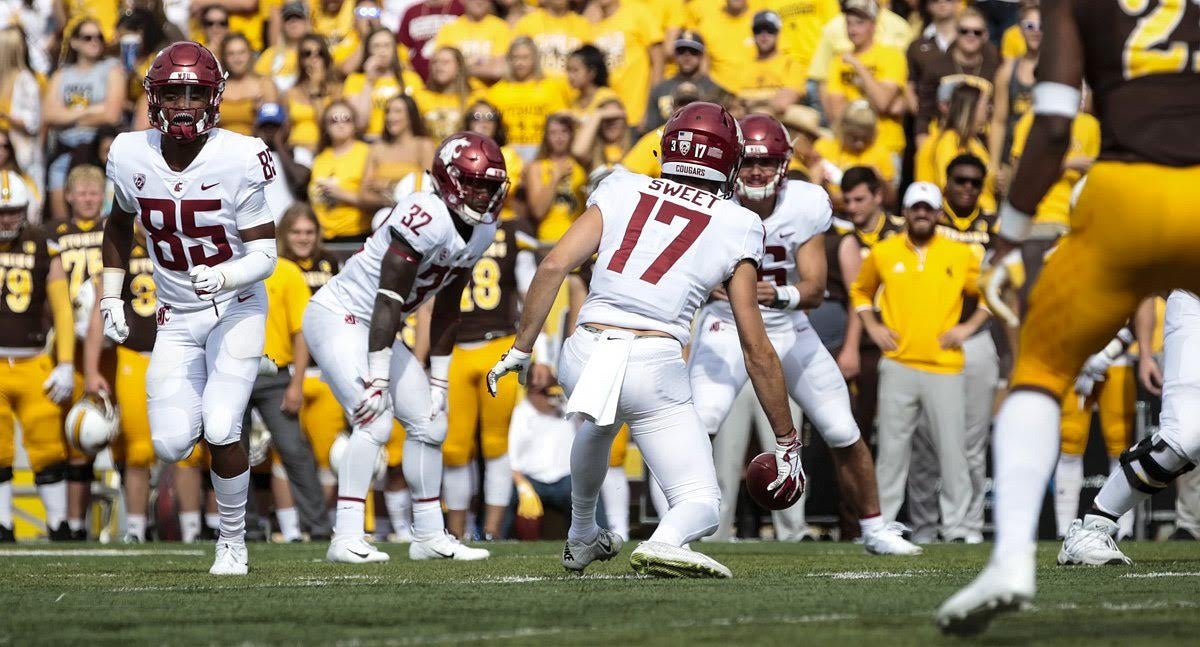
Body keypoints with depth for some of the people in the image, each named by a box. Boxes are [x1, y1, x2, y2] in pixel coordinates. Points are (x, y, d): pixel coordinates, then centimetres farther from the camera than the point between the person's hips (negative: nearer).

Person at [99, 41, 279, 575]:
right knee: (172, 443, -9)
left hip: (236, 309, -3)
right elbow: (119, 226, 14)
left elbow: (264, 256, -17)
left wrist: (223, 277, -36)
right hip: (176, 319, 3)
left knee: (220, 430, -19)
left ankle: (233, 540, 3)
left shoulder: (239, 160, -19)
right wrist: (110, 296, 11)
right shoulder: (131, 157, -8)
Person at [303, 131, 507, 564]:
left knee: (429, 423, 8)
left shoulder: (482, 232, 1)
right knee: (375, 419, -21)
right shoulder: (427, 217, -27)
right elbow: (389, 300, -27)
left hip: (375, 329, 9)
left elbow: (446, 311, 11)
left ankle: (430, 536, 18)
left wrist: (438, 380, 11)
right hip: (339, 316, -9)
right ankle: (346, 539, -21)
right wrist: (377, 378, -27)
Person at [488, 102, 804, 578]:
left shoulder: (624, 191, 12)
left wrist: (521, 349, 10)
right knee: (700, 504, 6)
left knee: (599, 423, 39)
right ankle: (664, 544, -29)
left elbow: (555, 265, 1)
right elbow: (756, 349, 7)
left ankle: (581, 539, 55)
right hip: (654, 368, -4)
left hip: (584, 356, 4)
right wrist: (787, 442, 13)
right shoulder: (735, 229, 7)